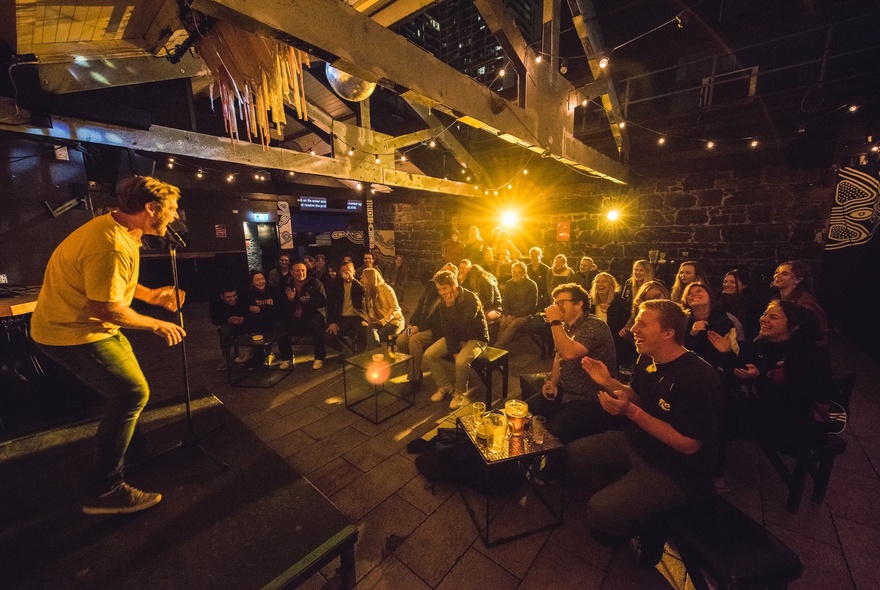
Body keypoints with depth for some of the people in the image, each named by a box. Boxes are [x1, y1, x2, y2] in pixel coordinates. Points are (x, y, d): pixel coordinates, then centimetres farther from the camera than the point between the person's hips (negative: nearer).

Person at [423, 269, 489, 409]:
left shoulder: (471, 299, -24)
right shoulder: (444, 302, -5)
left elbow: (461, 326, -32)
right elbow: (447, 329, -5)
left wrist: (451, 307, -31)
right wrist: (454, 351, -13)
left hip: (475, 338, -6)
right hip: (456, 336, 6)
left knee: (461, 361, -33)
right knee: (429, 355, -9)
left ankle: (460, 393, -4)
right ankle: (445, 386, 12)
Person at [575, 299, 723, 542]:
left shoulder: (698, 378, -28)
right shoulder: (647, 359, -4)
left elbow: (688, 445, -25)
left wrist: (630, 411, -31)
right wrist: (608, 381, -7)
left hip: (675, 469, -8)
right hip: (636, 441, 8)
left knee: (600, 511, -22)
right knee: (572, 452, 8)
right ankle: (629, 482, 21)